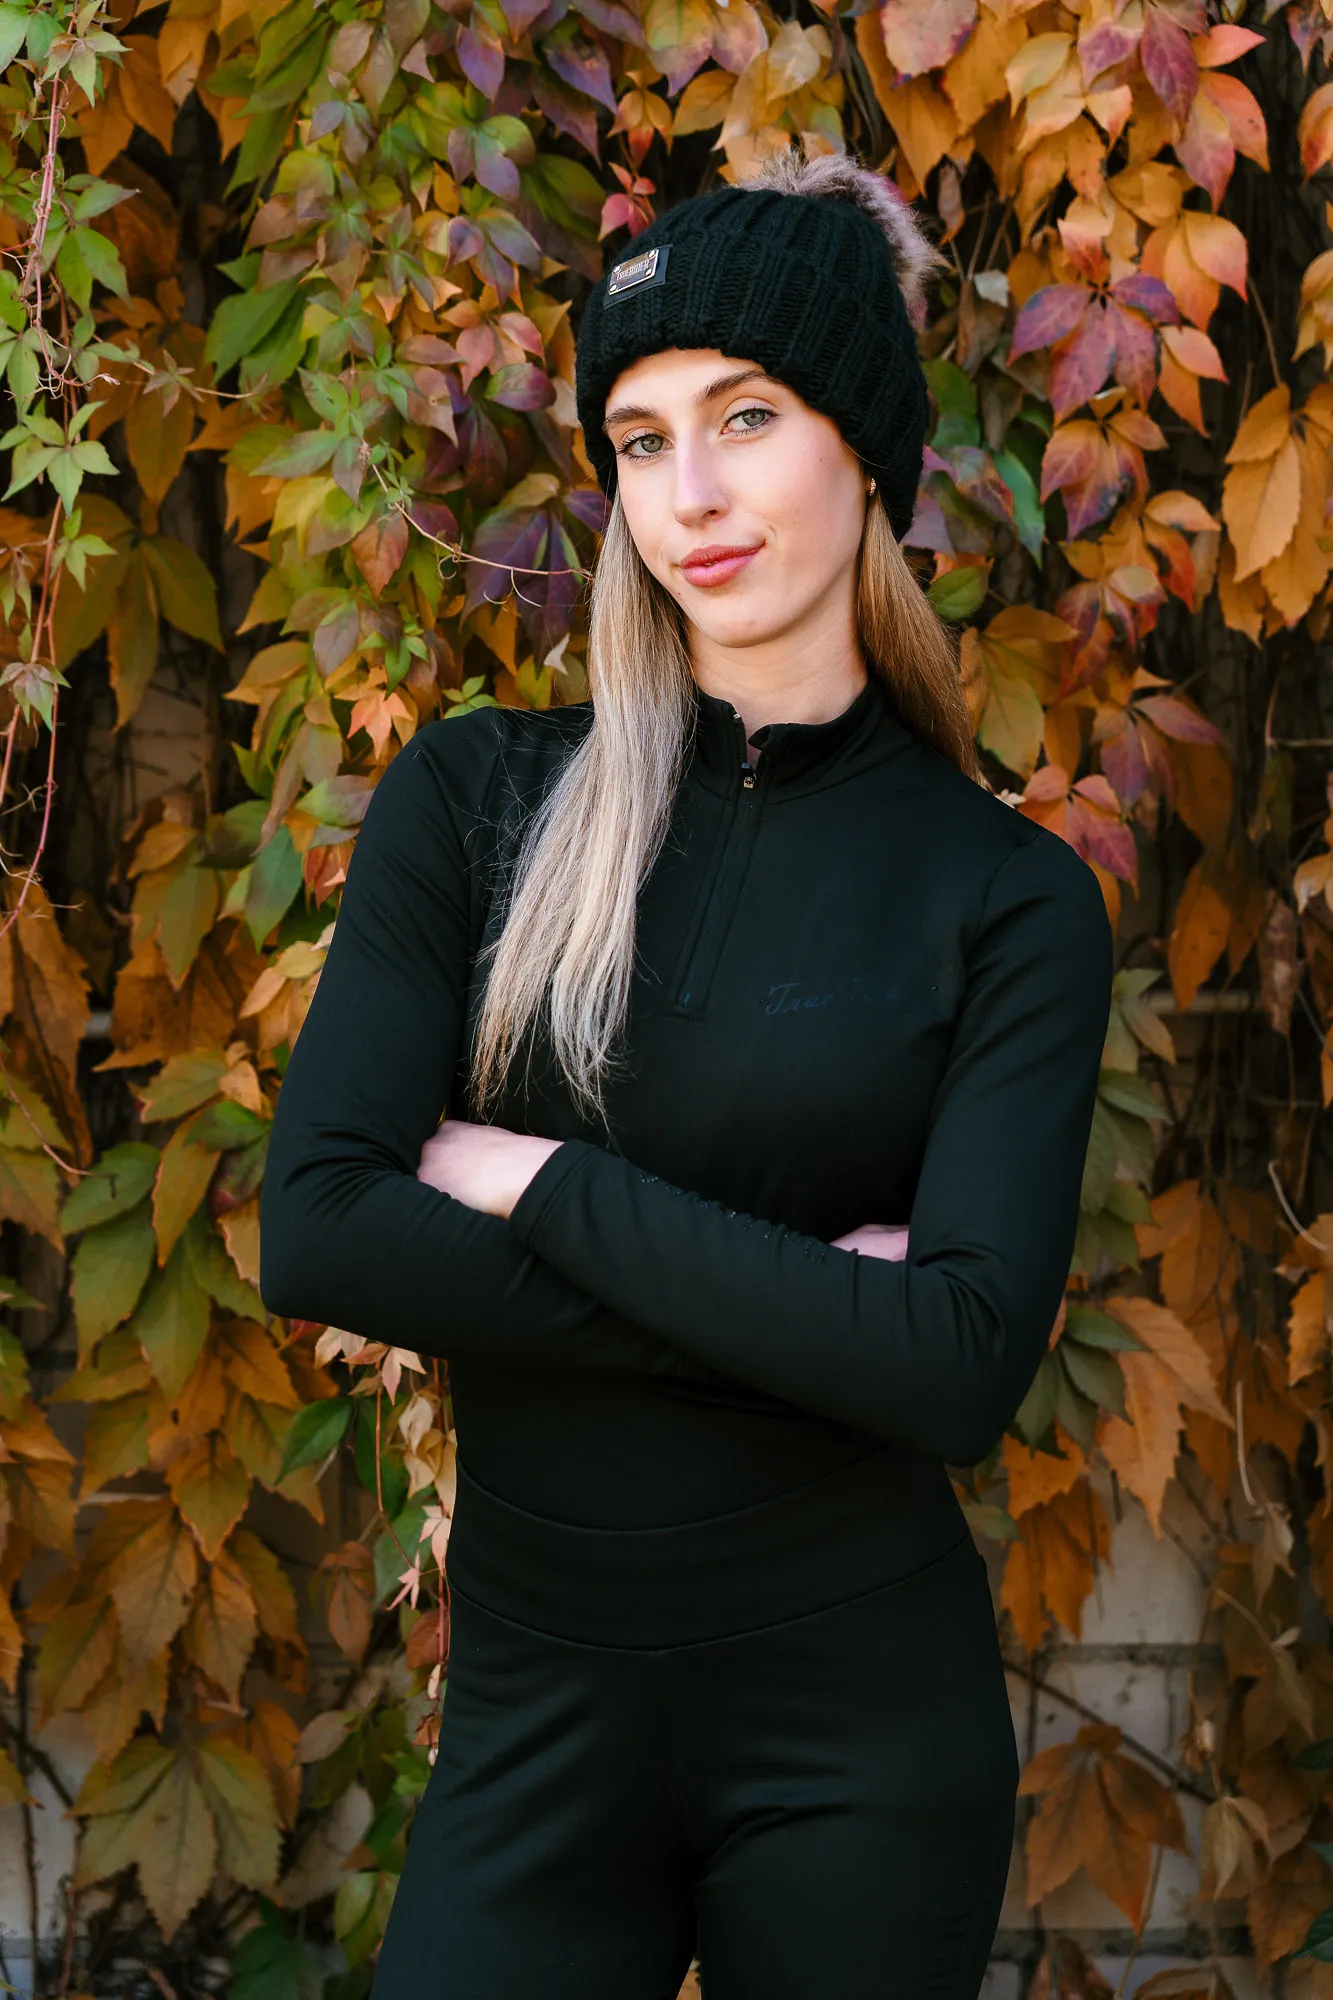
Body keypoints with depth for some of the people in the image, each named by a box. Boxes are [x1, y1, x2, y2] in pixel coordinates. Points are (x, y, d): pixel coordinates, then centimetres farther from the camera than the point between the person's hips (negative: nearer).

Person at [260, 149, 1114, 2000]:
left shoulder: (1008, 900, -3)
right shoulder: (477, 802, 0)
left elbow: (963, 1365, -15)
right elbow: (317, 1231, -11)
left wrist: (538, 1183, -13)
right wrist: (785, 1309, -13)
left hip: (862, 1733, -1)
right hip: (542, 1708, 1)